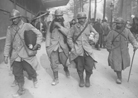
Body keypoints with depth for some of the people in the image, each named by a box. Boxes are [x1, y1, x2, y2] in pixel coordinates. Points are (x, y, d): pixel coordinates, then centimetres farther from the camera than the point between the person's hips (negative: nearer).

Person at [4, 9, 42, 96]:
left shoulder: (27, 26, -2)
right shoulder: (10, 29, 7)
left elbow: (39, 34, 1)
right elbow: (8, 43, 9)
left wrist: (37, 43, -14)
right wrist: (6, 55, 5)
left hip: (26, 54, -3)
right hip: (15, 55, 3)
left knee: (30, 69, 1)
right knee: (17, 72, 8)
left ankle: (35, 79, 36)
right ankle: (21, 88, 28)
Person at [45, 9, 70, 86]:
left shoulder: (66, 24, 3)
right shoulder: (51, 24, 6)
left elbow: (67, 32, -15)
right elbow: (48, 34, 4)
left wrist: (59, 26, -20)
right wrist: (48, 45, -3)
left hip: (63, 45, 0)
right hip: (53, 45, 1)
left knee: (64, 61, 8)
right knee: (54, 63, -1)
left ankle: (66, 70, 43)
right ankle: (56, 79, 14)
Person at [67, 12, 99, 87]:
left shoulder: (89, 26, 6)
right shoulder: (75, 27, 2)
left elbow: (96, 34, 18)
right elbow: (69, 37, 8)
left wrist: (94, 41, 5)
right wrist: (72, 46, 1)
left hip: (87, 48, 1)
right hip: (77, 49, 0)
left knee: (90, 65, -7)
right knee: (79, 66, 4)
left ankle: (87, 79, 21)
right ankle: (81, 79, 30)